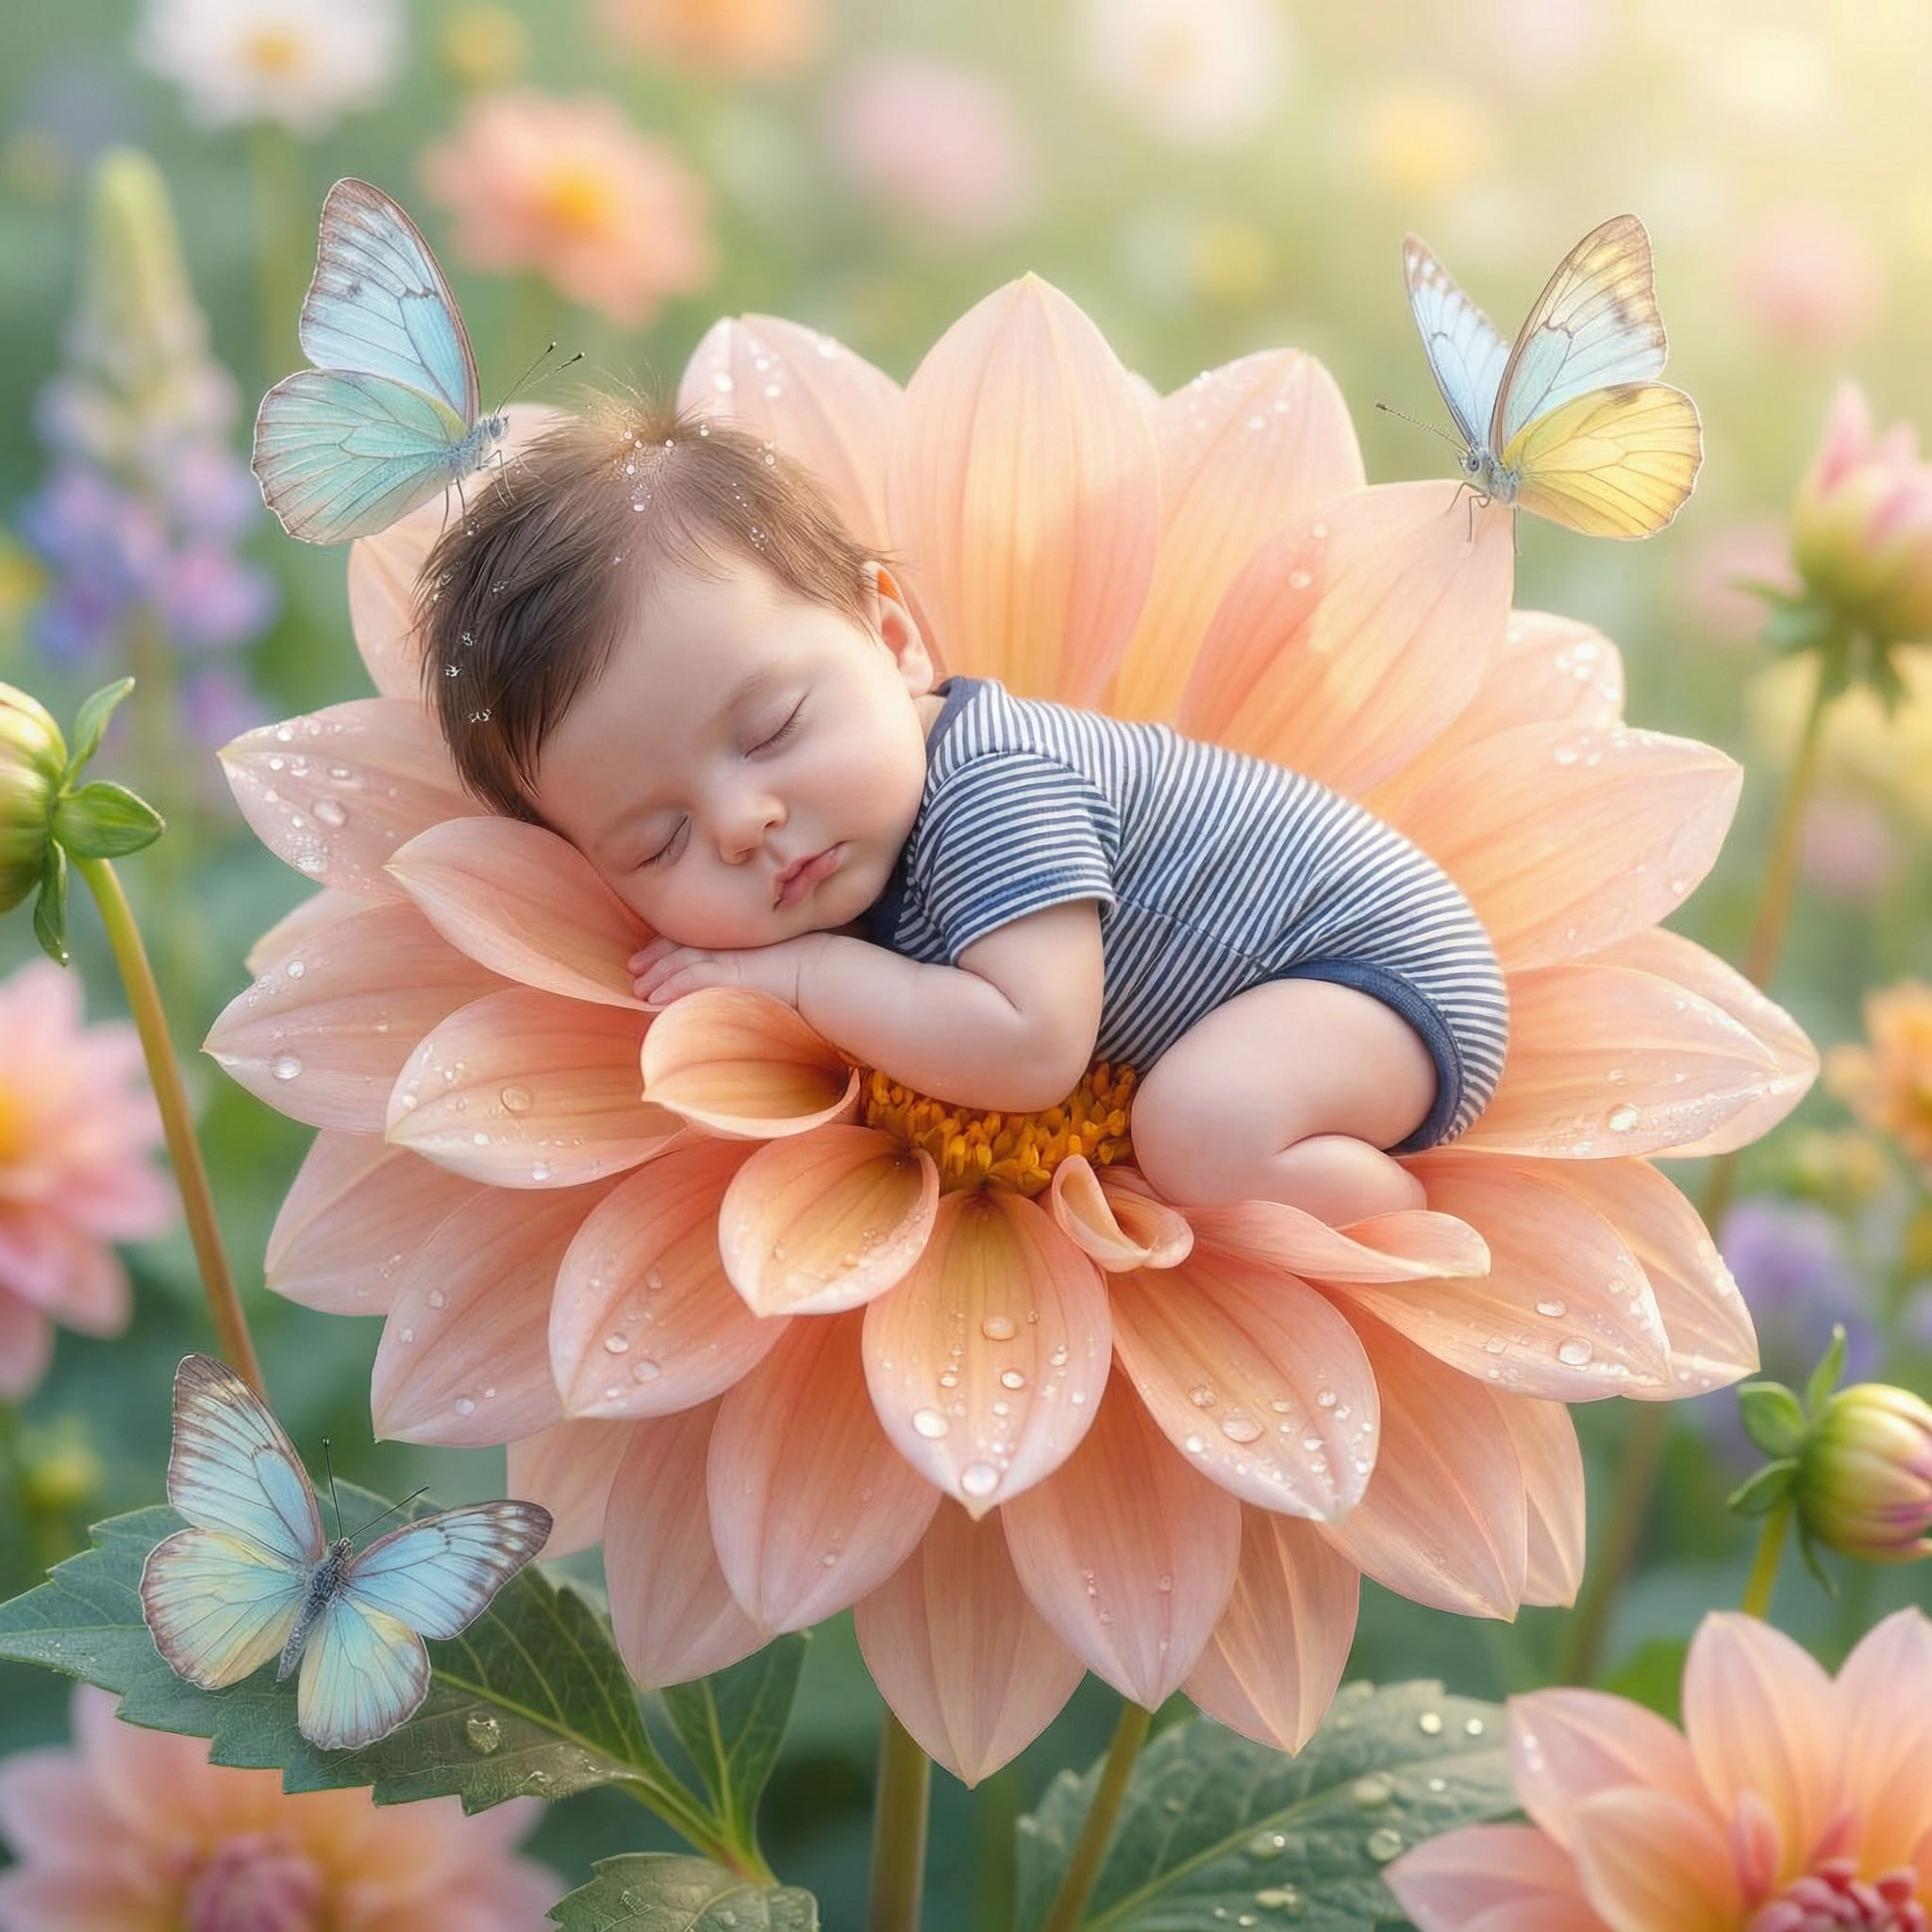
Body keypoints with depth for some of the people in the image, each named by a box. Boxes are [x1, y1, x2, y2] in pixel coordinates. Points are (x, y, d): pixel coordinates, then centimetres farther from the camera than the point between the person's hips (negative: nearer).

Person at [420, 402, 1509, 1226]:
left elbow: (1031, 1053, -38)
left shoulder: (992, 786, -32)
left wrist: (805, 970, -27)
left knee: (1204, 1128, -32)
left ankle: (1410, 1211, -8)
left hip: (1382, 956, -9)